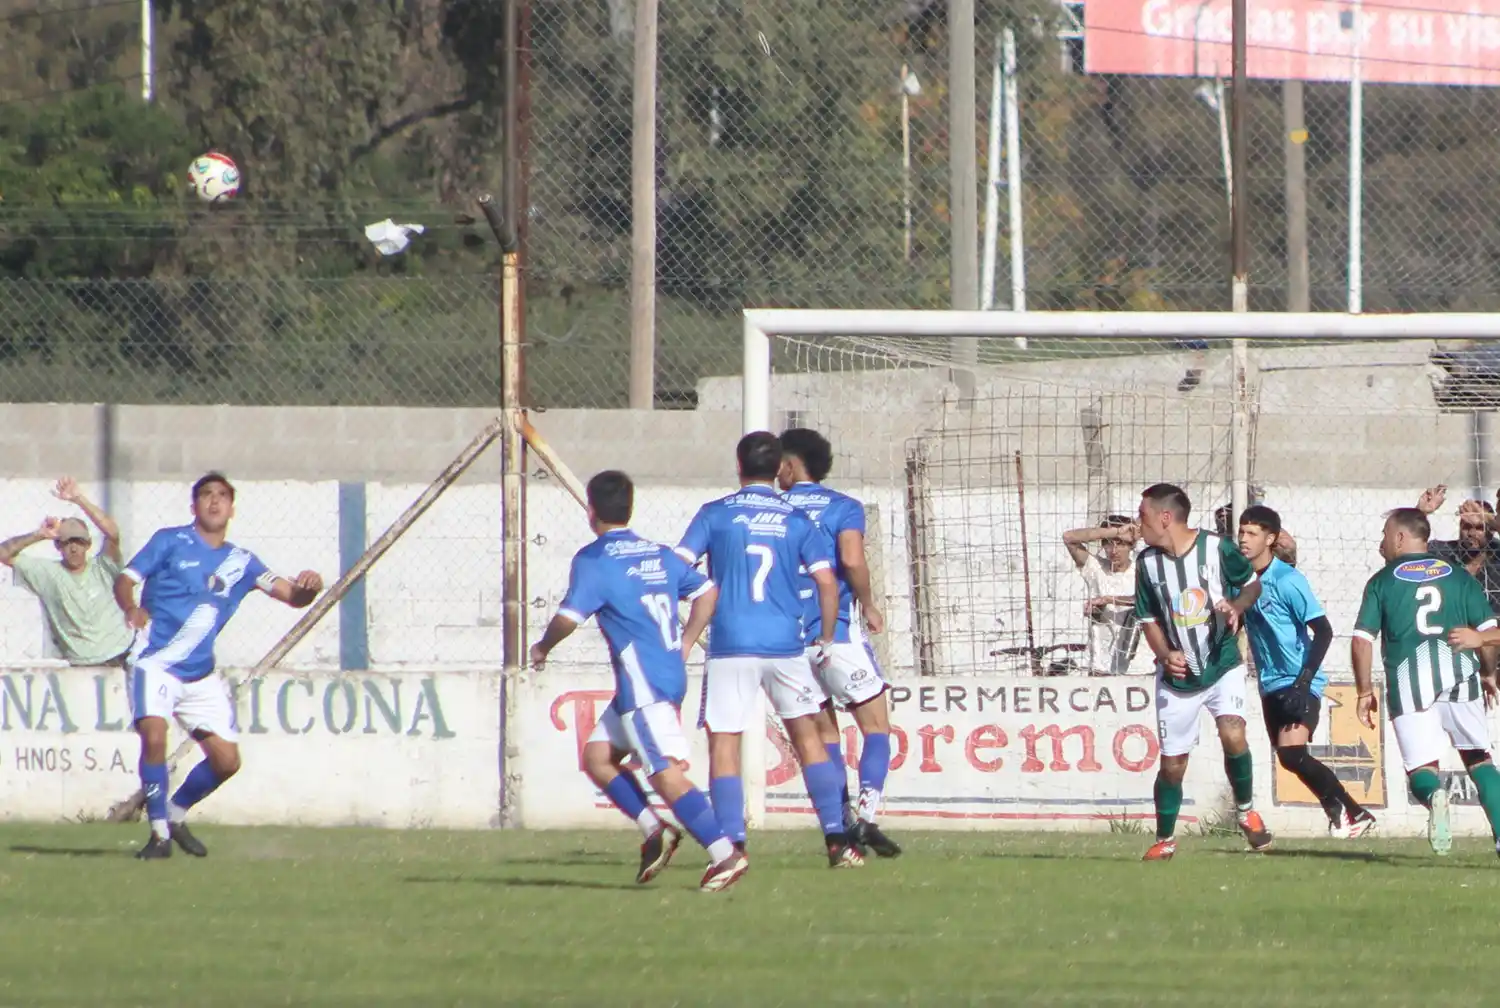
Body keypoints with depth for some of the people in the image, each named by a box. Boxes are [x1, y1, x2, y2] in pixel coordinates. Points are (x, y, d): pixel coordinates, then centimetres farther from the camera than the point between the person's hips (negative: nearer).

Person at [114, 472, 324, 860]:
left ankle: (175, 814, 26)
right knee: (154, 736, -27)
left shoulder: (241, 562, 10)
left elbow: (291, 595, 5)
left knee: (226, 761, 1)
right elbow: (125, 579, -7)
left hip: (201, 675, 5)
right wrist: (130, 608, -29)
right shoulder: (170, 542, 0)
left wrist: (307, 588, -19)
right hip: (155, 663, -5)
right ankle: (159, 832, -15)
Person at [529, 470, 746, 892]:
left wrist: (542, 647, 4)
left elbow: (570, 616, -15)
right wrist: (684, 644, 23)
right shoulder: (659, 554, 15)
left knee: (667, 774, -14)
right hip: (671, 673, 9)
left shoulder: (593, 560, -8)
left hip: (643, 680, -9)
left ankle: (725, 854, -23)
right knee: (597, 755, 17)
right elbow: (706, 591, 18)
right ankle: (654, 830, 8)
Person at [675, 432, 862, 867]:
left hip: (730, 646, -2)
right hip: (786, 644, 2)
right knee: (807, 734, 13)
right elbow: (826, 581, 2)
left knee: (724, 742, 1)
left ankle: (732, 845, -8)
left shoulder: (714, 514, 2)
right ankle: (836, 839, 8)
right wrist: (826, 639, 14)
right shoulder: (796, 520, 7)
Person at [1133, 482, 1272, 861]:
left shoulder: (1217, 547, -10)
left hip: (1222, 664, -3)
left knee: (1232, 733, -25)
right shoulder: (1148, 562, -2)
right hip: (1177, 674, 3)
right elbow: (1148, 619, 8)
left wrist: (1237, 606, -16)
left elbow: (1253, 584, 6)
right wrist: (1165, 655, -11)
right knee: (1172, 762, 5)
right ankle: (1164, 840, 25)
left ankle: (1246, 811, -1)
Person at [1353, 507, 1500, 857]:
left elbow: (1362, 641, 2)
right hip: (1460, 673, 2)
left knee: (1421, 767, 2)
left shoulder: (1382, 581, 10)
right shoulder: (1458, 576, 14)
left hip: (1409, 677, -2)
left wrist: (1365, 692, 9)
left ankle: (1434, 795, -34)